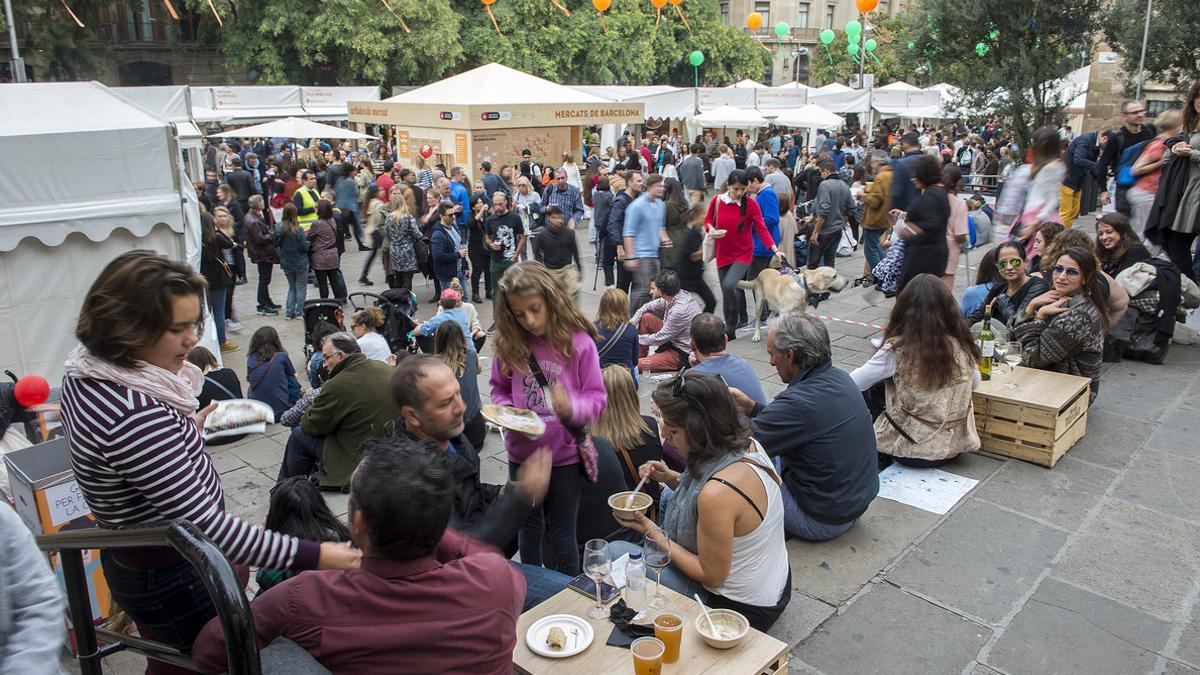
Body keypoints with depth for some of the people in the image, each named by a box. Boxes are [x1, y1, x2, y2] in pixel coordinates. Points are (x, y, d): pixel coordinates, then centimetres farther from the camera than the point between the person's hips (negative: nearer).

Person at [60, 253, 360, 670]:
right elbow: (205, 525, -33)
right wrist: (312, 557, -31)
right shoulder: (135, 416, -34)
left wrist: (187, 430, 9)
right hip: (174, 579, -9)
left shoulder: (88, 373, -4)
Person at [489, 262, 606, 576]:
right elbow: (499, 389, 8)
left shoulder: (579, 342, -16)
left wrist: (571, 406, -32)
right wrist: (504, 410, -13)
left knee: (561, 538, 10)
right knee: (530, 531, 22)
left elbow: (597, 399, -12)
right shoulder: (508, 344, -7)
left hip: (565, 455, -3)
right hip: (521, 453, 3)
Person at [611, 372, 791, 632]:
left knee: (614, 551, -1)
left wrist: (652, 531, -14)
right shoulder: (748, 445, -9)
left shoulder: (717, 493, -34)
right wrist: (671, 478, -2)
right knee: (667, 500, 20)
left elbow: (712, 576, -22)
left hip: (742, 609, -8)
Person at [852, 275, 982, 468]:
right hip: (954, 447, 5)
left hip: (910, 451, -4)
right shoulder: (962, 346, -7)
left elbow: (854, 383, -9)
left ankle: (881, 455, 15)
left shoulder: (898, 349, -19)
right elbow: (974, 383, 11)